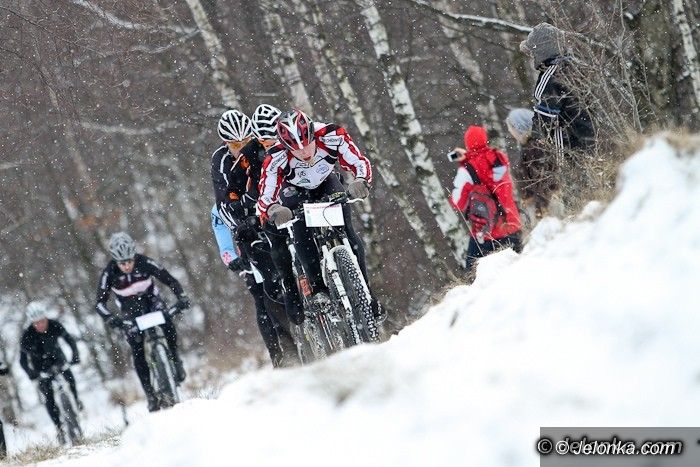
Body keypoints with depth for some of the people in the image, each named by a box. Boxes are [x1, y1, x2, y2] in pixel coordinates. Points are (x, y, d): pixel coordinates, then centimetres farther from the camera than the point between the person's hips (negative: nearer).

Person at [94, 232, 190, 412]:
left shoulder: (144, 262, -25)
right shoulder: (109, 274, -26)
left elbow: (169, 279, -21)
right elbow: (99, 304, -29)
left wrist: (182, 297, -37)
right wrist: (111, 319, -47)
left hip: (151, 299, 0)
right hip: (129, 309, 0)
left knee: (167, 321, -31)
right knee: (137, 350, -12)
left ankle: (175, 358, -9)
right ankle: (150, 394, -6)